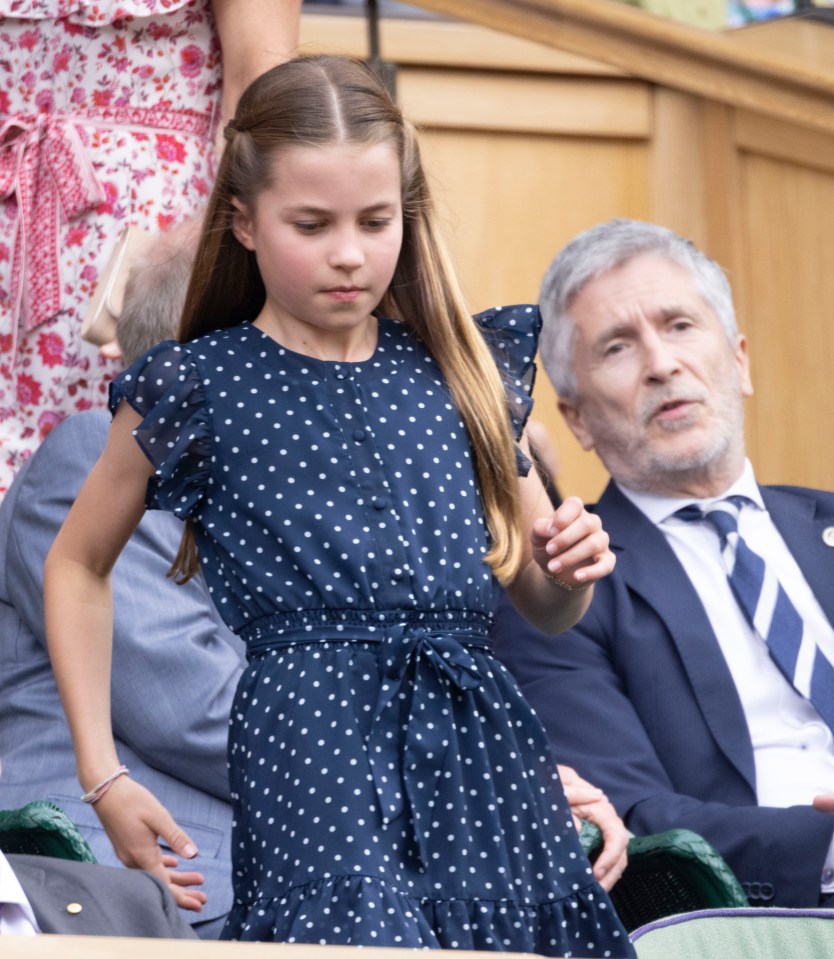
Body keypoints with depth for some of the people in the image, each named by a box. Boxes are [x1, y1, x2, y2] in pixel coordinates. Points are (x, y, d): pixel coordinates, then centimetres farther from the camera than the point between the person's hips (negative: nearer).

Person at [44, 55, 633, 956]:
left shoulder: (459, 369, 15)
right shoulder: (199, 389, 6)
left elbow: (543, 605, 24)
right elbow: (76, 567, 18)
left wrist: (572, 570, 0)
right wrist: (103, 776, 10)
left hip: (483, 741, 4)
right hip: (310, 745, -4)